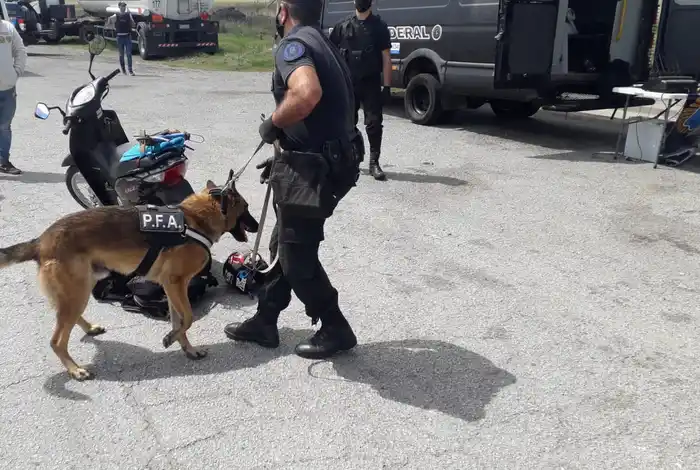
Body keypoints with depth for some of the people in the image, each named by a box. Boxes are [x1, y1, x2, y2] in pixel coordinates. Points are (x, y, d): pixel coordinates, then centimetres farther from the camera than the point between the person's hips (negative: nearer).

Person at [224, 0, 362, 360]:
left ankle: (335, 330, 19)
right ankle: (264, 322, 31)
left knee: (297, 256, 4)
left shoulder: (294, 44, -13)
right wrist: (285, 158, 24)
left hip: (313, 170, -10)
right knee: (285, 245, 18)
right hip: (332, 161, 10)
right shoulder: (322, 43, 17)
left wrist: (272, 124, -18)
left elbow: (308, 93, -36)